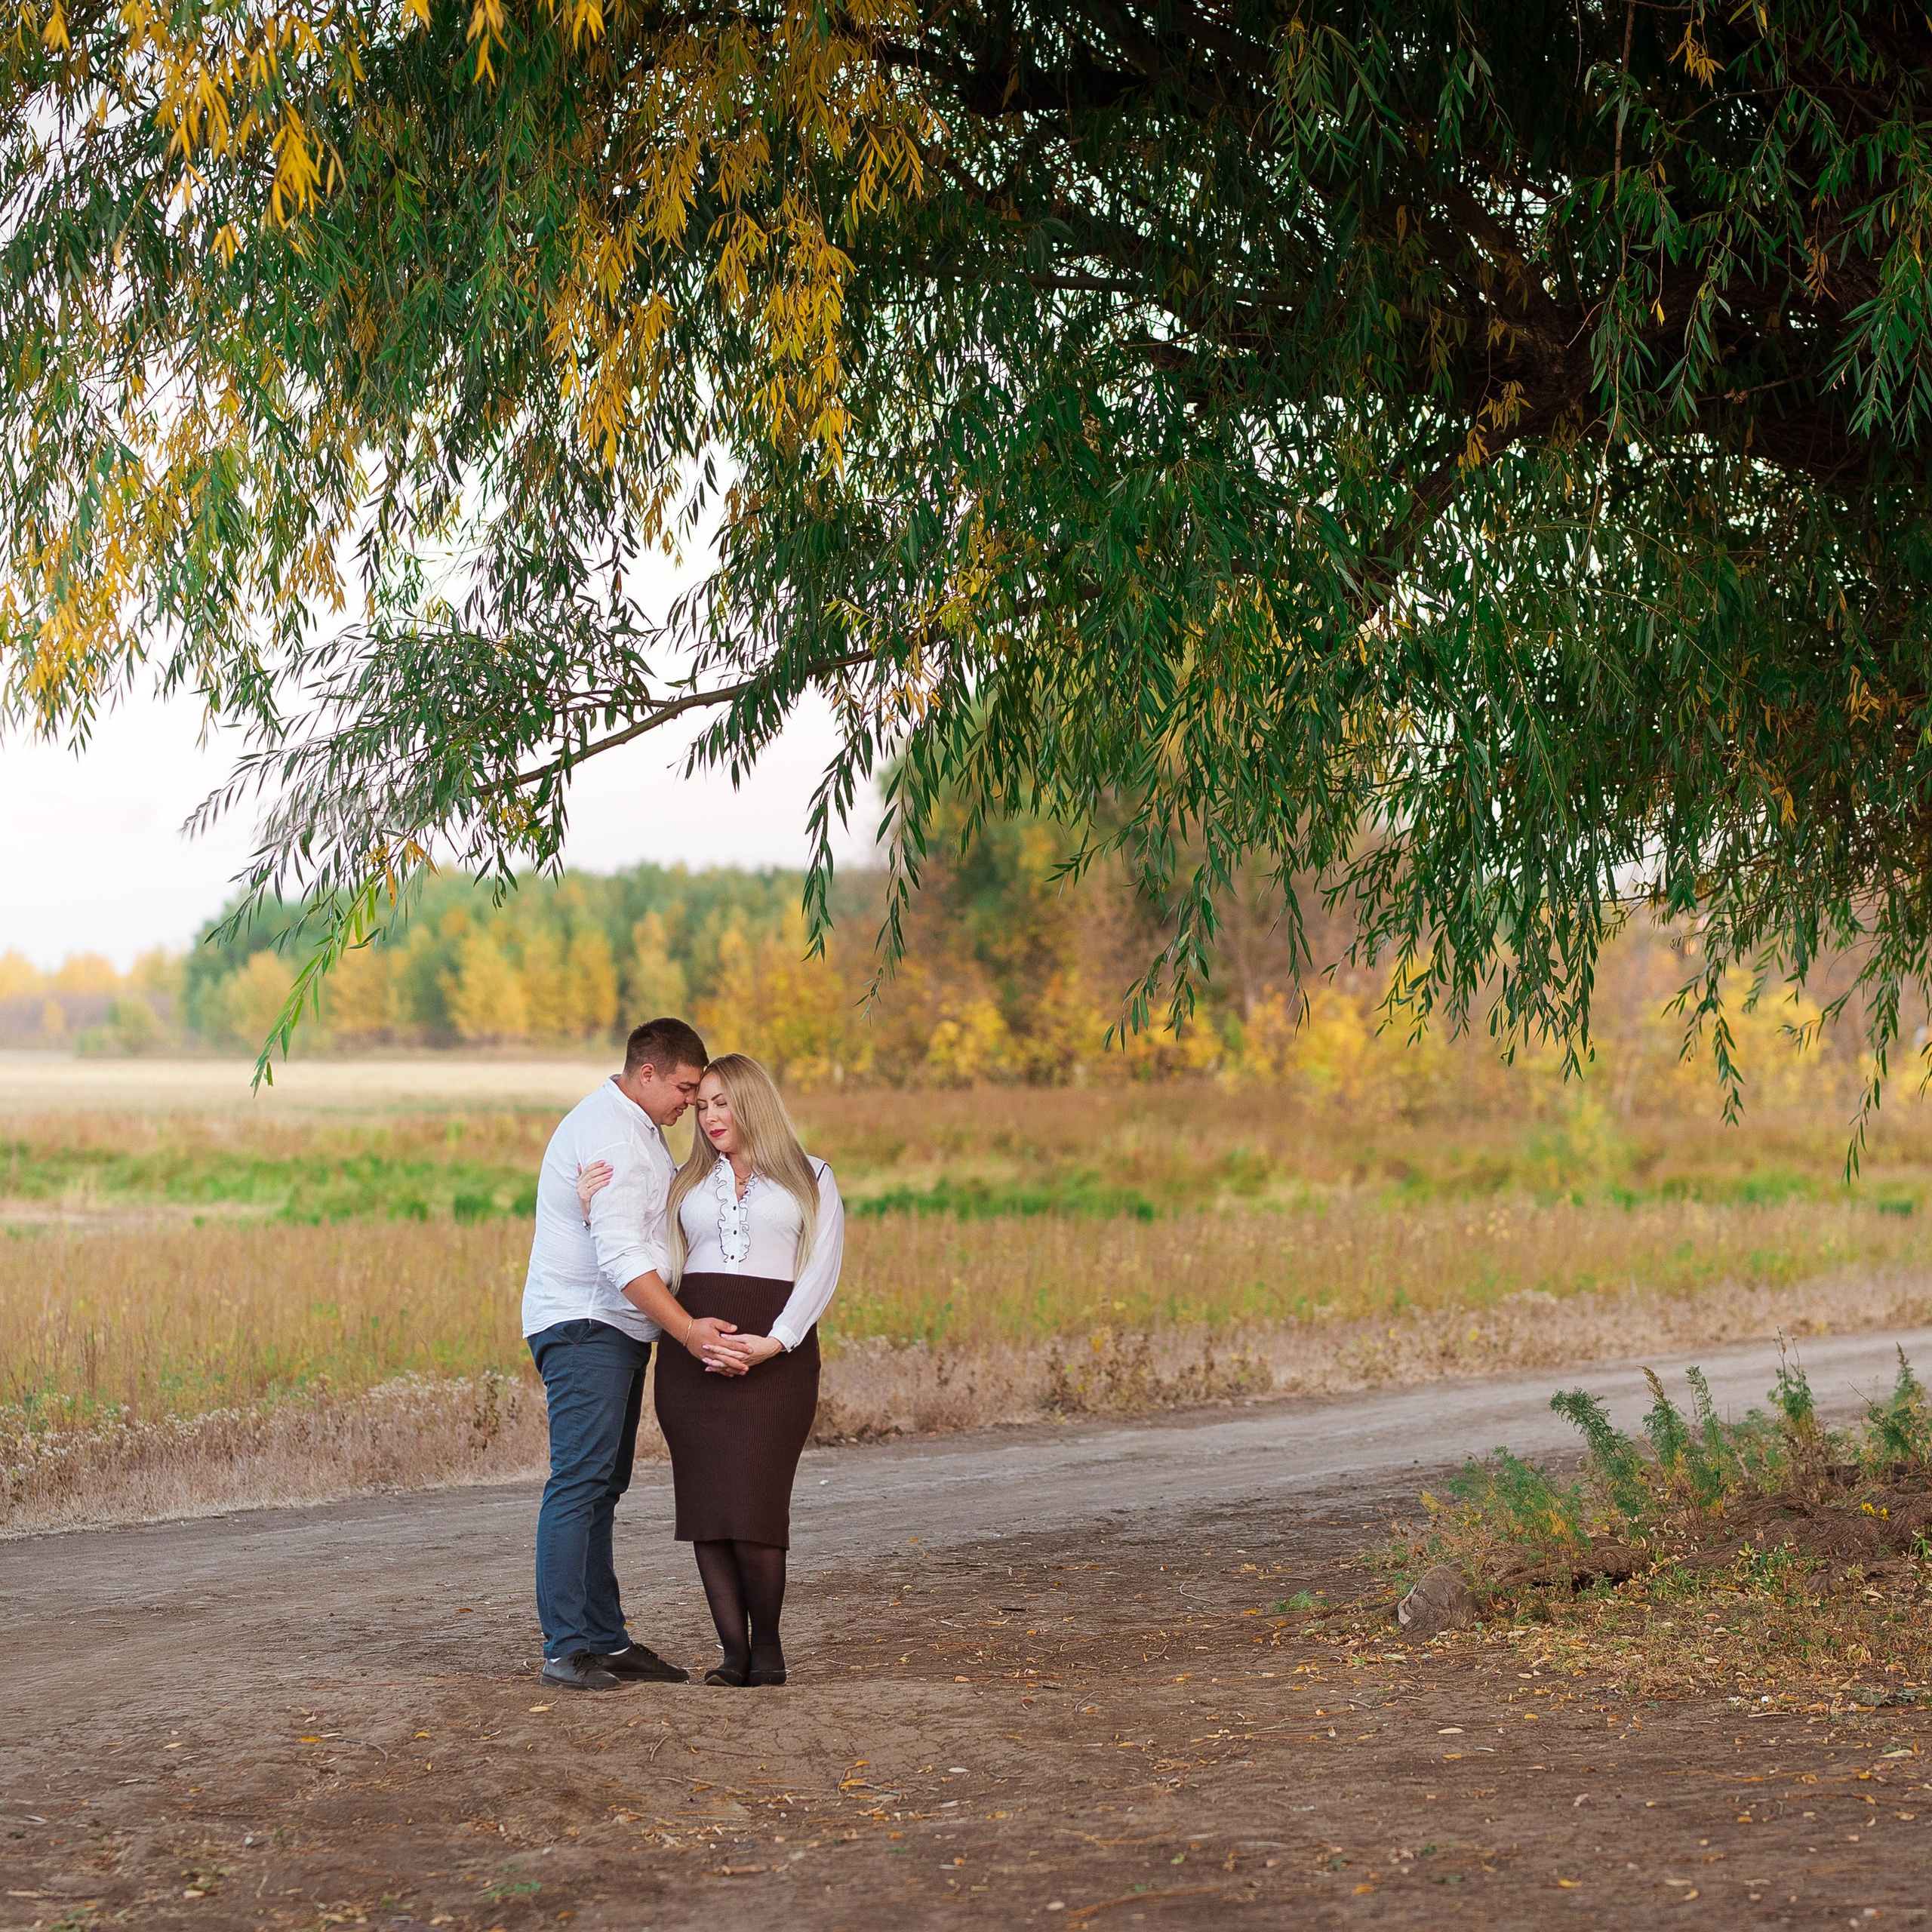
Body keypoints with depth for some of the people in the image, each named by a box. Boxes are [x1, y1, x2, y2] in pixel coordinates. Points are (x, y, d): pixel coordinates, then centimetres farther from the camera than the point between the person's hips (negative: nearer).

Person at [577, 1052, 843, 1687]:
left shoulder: (810, 1180, 10)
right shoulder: (686, 1182, 19)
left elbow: (821, 1272, 0)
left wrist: (771, 1345, -14)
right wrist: (594, 1207, -2)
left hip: (776, 1355, -3)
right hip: (693, 1353, 3)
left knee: (755, 1508, -12)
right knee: (706, 1505, -4)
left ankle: (767, 1642, 4)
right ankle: (733, 1650, 2)